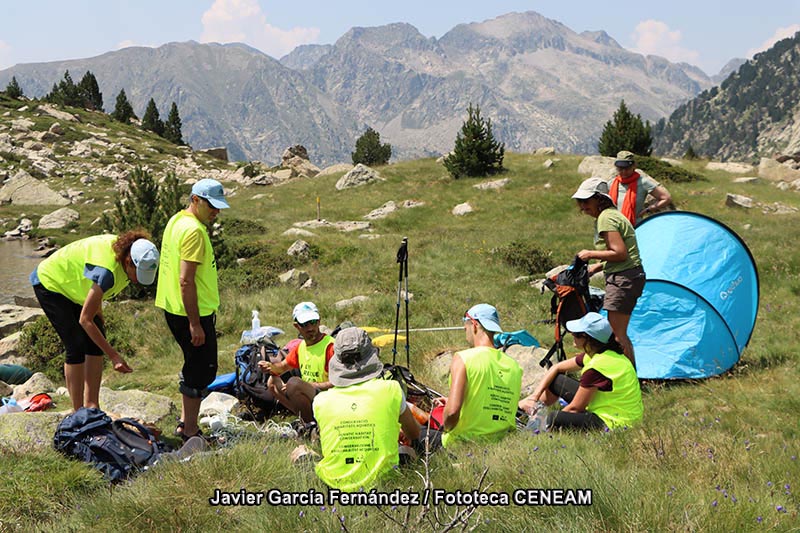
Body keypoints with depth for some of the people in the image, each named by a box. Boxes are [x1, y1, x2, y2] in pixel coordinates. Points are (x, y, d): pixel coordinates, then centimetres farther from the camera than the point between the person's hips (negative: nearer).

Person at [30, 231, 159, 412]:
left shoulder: (126, 249, -17)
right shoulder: (107, 272, -41)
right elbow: (85, 320, -34)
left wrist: (98, 311, 8)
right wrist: (114, 356, -34)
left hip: (72, 286, 8)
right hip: (50, 283, -8)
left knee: (96, 341, -1)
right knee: (77, 347, -14)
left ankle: (91, 406, 3)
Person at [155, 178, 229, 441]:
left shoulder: (176, 220, 12)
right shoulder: (194, 230, -20)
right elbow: (186, 281, -24)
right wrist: (195, 323, -22)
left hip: (173, 308, 10)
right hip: (193, 313, -10)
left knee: (194, 367, 21)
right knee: (202, 371, 0)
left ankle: (185, 423, 29)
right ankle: (190, 432, 8)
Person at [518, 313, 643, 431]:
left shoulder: (597, 367, -28)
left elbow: (575, 408, -19)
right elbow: (556, 368, 10)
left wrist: (554, 418, -3)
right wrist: (534, 397, 1)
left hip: (615, 423, -10)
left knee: (550, 420, -23)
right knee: (555, 380, 11)